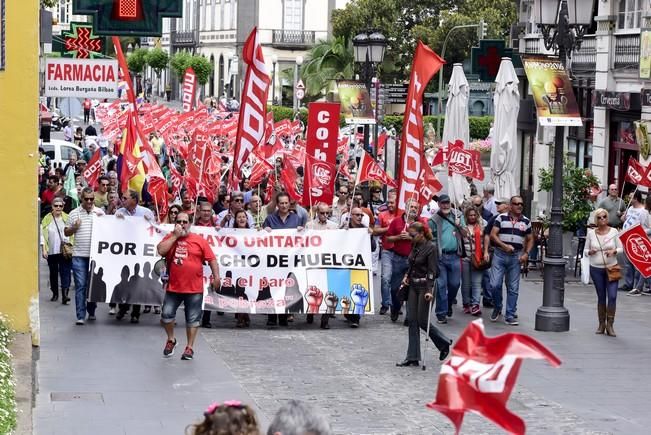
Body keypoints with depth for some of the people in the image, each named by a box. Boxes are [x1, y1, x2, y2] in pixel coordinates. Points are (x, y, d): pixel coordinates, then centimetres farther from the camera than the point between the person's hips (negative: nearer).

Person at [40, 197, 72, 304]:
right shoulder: (47, 219, 3)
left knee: (65, 272, -11)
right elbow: (43, 235, 2)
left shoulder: (67, 218, 3)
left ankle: (64, 294, -18)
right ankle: (55, 293, 25)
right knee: (53, 273, 11)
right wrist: (43, 249, -4)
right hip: (51, 251, 1)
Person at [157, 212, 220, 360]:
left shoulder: (199, 240, 0)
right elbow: (160, 250, -12)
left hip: (194, 289, -2)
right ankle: (171, 340, 25)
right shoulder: (170, 238, 6)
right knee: (166, 314, 1)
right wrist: (175, 235, -11)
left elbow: (211, 259, 1)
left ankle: (190, 347, 14)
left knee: (192, 319, 4)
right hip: (173, 287, 2)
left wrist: (216, 276, -7)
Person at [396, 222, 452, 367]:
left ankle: (444, 343, 20)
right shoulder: (415, 246, 9)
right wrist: (407, 276, 4)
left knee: (422, 321, -4)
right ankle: (412, 357, 5)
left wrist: (429, 290, -27)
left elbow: (432, 271, -19)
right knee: (412, 321, 4)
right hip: (413, 286, 8)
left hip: (425, 287, -8)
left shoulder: (431, 247, -14)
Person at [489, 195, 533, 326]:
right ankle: (497, 308, 17)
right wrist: (504, 246, -16)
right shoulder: (501, 218, 2)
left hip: (516, 256, 2)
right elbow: (493, 235, -3)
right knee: (495, 284, -7)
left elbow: (530, 239, 15)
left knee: (513, 288, 3)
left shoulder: (526, 221, 9)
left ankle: (510, 315, 9)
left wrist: (526, 253, -1)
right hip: (500, 255, -2)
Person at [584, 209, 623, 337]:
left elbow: (621, 248, 4)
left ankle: (610, 324, -1)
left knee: (612, 296, -11)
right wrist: (590, 252, -15)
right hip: (596, 269, 1)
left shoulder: (613, 231, -1)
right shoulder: (591, 233, 1)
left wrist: (613, 251, -17)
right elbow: (585, 250, 8)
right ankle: (601, 324, 19)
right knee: (601, 297, 8)